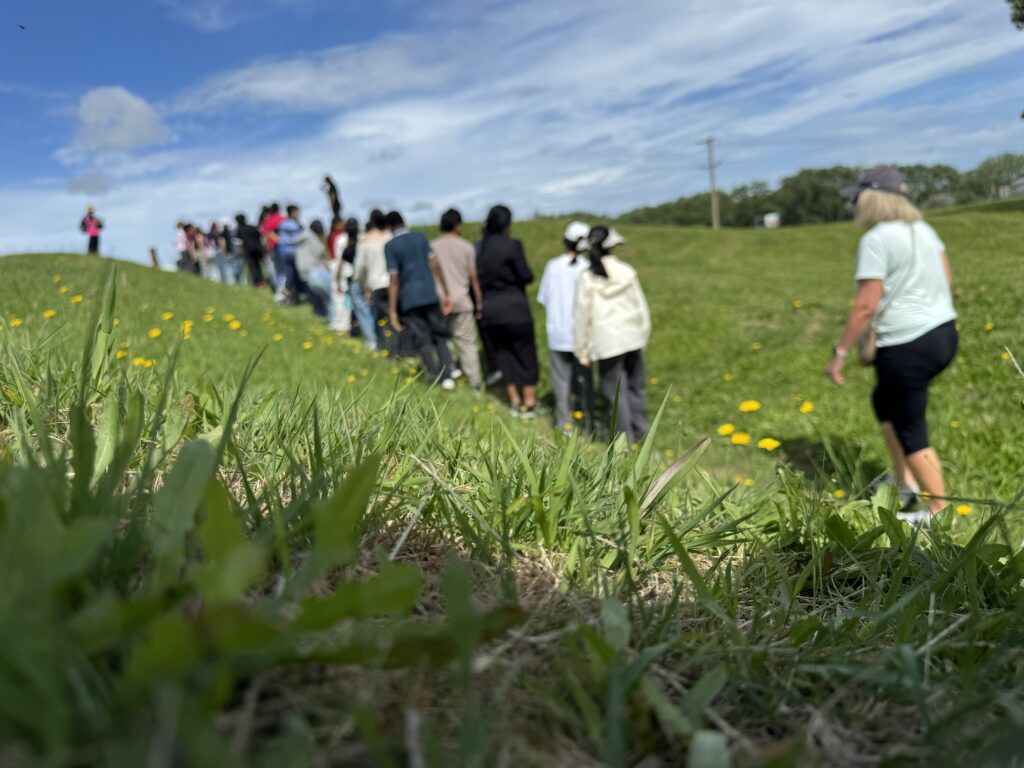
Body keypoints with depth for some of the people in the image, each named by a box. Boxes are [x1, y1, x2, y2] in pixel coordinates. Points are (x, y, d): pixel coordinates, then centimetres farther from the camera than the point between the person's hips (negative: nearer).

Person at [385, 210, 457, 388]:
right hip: (430, 294, 2)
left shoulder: (390, 246, -3)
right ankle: (446, 377, 2)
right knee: (440, 336, 11)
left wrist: (393, 311, -6)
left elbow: (394, 279, -8)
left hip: (409, 299, -2)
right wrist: (446, 294, 2)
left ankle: (436, 375, -4)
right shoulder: (421, 237, 6)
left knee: (422, 340, 6)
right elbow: (435, 265, -1)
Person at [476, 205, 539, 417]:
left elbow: (478, 279, 6)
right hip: (515, 308, -4)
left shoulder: (480, 248, 3)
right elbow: (526, 276, -9)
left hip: (489, 310, 5)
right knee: (526, 355, 8)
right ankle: (529, 402, 12)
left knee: (503, 356, 14)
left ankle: (515, 401, 18)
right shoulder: (512, 246, -12)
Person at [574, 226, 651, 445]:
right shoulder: (627, 272, -1)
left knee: (616, 390, 6)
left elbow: (582, 316, -3)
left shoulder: (587, 279, -7)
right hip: (632, 337, 3)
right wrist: (643, 335, 18)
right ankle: (639, 430, 27)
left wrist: (583, 351, 5)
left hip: (608, 342, -3)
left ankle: (626, 438, 12)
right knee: (635, 385, 18)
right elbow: (640, 306, 5)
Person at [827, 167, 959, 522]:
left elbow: (866, 306, -21)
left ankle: (940, 509, 17)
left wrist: (840, 353, -14)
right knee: (885, 400, 26)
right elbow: (947, 279, 15)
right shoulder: (922, 228, 9)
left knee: (910, 429, 6)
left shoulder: (876, 240, -17)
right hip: (944, 334, 9)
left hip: (908, 346, -9)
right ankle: (906, 484, 31)